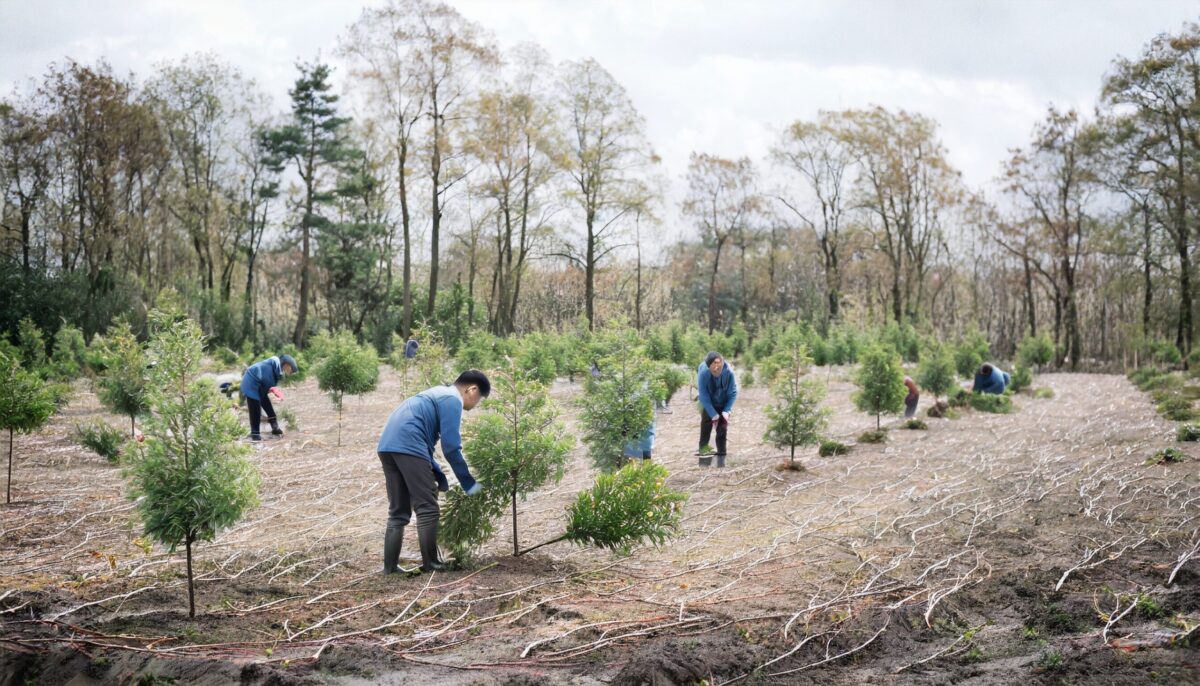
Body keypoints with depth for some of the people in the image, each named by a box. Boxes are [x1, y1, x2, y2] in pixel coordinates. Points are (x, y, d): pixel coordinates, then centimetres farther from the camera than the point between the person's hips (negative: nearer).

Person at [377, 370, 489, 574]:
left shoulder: (437, 394, 29)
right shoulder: (453, 399, 0)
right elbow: (451, 447, -7)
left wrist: (441, 478, 27)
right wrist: (470, 484, 1)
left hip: (387, 446, 9)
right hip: (408, 447, -9)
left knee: (398, 512, 12)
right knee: (427, 509, -2)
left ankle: (390, 567, 10)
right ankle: (430, 564, 1)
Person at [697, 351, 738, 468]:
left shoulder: (729, 372, -29)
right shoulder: (703, 373, -32)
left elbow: (733, 393, -16)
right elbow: (704, 396, -25)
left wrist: (727, 411, -22)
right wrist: (713, 414, -27)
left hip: (723, 404, 1)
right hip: (708, 405, -1)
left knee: (722, 429, 1)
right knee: (706, 425, -10)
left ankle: (721, 458, 8)